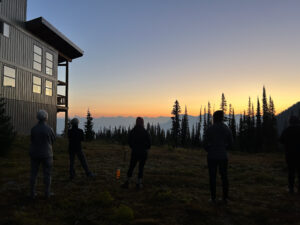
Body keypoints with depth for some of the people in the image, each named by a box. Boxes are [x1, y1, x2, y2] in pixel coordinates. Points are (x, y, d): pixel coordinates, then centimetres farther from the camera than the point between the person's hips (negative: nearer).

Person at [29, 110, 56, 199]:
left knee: (33, 173, 12)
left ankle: (32, 193, 17)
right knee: (47, 174, 8)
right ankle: (47, 193, 15)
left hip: (34, 154, 3)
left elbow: (32, 140, 6)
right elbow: (53, 140, 1)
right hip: (46, 154, -3)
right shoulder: (49, 129, -14)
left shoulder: (33, 129, -5)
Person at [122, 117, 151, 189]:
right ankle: (139, 184, 10)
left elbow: (129, 141, 4)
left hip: (134, 152, 2)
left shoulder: (132, 131, -3)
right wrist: (146, 149, 10)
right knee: (141, 168, 8)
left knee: (131, 167, 12)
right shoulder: (145, 132, -9)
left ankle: (127, 182, 13)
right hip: (143, 152, -1)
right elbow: (149, 142, -7)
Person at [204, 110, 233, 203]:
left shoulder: (210, 129, -11)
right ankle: (225, 197, 20)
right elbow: (230, 143, 7)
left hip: (212, 156, -3)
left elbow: (206, 143, -7)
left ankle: (213, 198, 12)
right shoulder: (227, 129, -1)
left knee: (212, 177, 7)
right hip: (223, 156, 3)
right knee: (224, 176, 14)